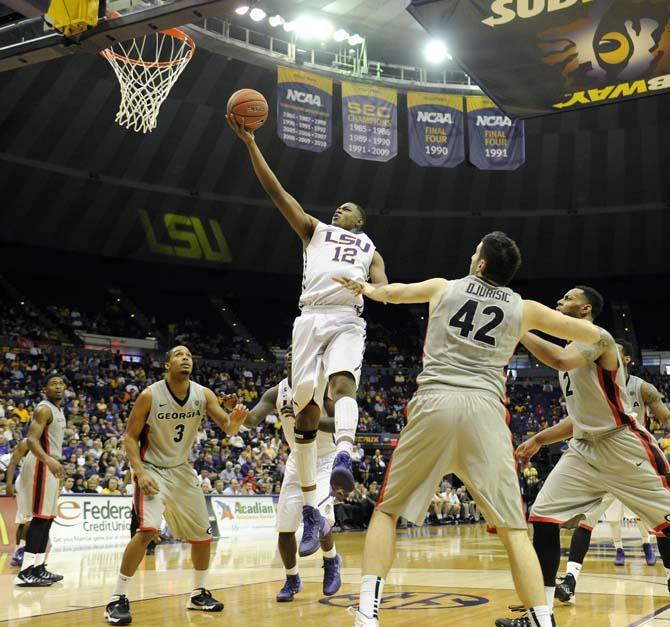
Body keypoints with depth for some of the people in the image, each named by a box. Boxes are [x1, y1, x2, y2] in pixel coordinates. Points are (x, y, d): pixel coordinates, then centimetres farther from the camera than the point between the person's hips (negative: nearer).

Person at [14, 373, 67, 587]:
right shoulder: (44, 409, -14)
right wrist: (49, 460, -39)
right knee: (39, 518, -14)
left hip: (50, 465, 10)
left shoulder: (58, 410, 17)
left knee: (47, 519, 11)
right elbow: (32, 440, -25)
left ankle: (38, 568, 16)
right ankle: (26, 572, -15)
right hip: (41, 466, -10)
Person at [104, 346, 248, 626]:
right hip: (152, 469, -5)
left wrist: (235, 420, -35)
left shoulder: (203, 394, -7)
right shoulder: (150, 395, -17)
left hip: (182, 470, 5)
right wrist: (140, 472, -24)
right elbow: (130, 437, -12)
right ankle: (117, 599, -14)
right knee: (147, 530, -25)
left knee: (202, 533, 9)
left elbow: (228, 427, -11)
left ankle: (198, 594, 28)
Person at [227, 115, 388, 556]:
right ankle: (311, 511, 2)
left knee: (343, 382, -31)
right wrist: (250, 143, 14)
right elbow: (276, 190, 21)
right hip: (311, 318, 1)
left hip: (347, 320, -1)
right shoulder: (315, 230, 28)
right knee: (306, 409, -4)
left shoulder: (370, 249, 26)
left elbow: (384, 289, 8)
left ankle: (344, 458, -53)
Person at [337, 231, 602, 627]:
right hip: (485, 410, 0)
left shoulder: (442, 288, 16)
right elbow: (593, 335, 24)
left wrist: (365, 288, 58)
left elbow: (389, 293, 35)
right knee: (513, 527, 7)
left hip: (435, 403, 0)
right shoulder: (524, 308, 16)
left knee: (388, 509, 12)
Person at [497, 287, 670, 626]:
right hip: (584, 449, 8)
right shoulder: (569, 348, 14)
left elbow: (562, 360, -37)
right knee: (543, 517, -2)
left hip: (625, 446, -8)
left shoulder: (598, 336, -12)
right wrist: (538, 439, 17)